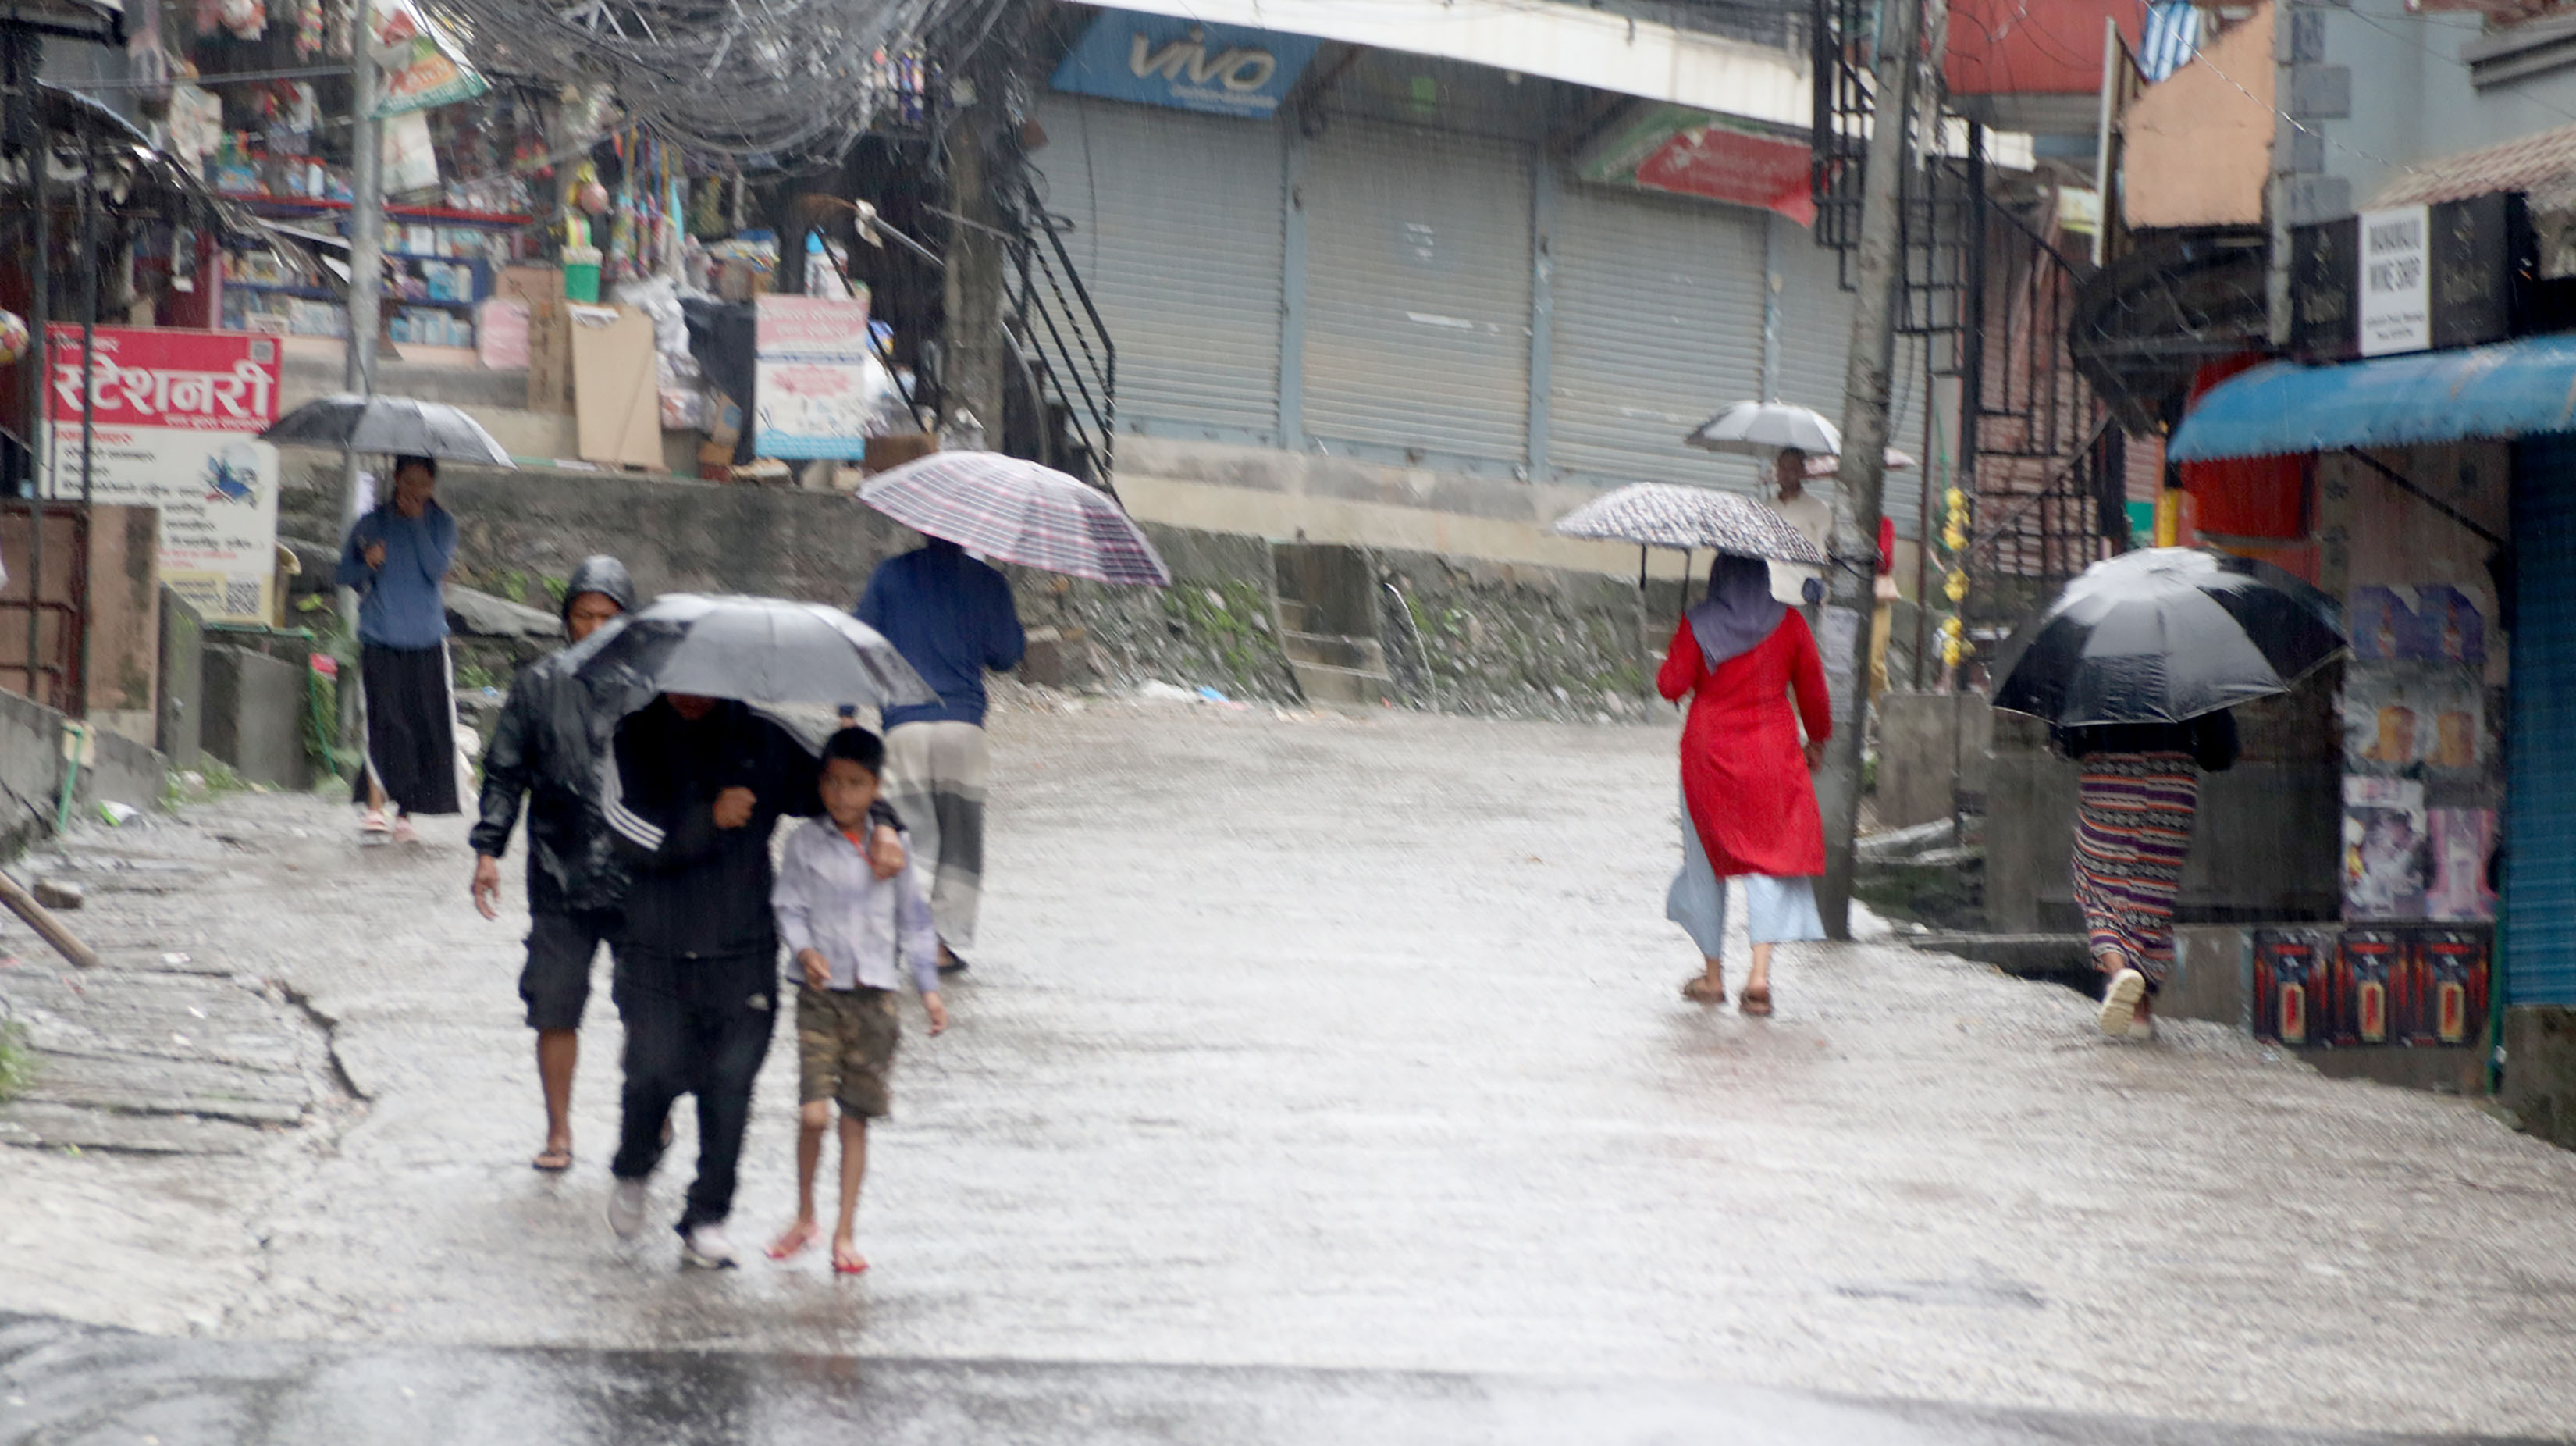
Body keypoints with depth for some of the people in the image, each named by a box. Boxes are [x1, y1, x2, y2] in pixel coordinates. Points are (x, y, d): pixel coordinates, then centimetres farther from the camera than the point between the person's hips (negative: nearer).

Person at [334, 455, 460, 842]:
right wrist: (367, 566, -12)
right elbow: (345, 572, 10)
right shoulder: (373, 522, 6)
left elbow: (437, 567, -9)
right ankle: (375, 808, -16)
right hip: (381, 639, -1)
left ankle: (405, 813, 13)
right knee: (384, 721, -14)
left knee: (424, 726, 1)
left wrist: (417, 522, -13)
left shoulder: (441, 524, 7)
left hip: (427, 642, 1)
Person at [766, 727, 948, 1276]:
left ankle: (844, 1233, 13)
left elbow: (914, 917, 14)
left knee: (856, 1117, 4)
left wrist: (929, 987, 11)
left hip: (874, 997, 2)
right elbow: (789, 907, 1)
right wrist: (804, 949, -19)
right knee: (815, 1113, -12)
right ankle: (805, 1217, 10)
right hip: (820, 992, -2)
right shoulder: (806, 843, 1)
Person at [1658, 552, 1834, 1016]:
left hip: (1709, 755, 0)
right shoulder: (1788, 624, -3)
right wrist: (1817, 740, 19)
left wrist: (1670, 665, 15)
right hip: (1773, 756, 0)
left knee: (1708, 861, 14)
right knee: (1773, 856, 2)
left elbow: (1671, 685, -8)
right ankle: (1759, 972, -15)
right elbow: (1813, 690, 4)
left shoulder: (1698, 625, -8)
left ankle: (1713, 974, 21)